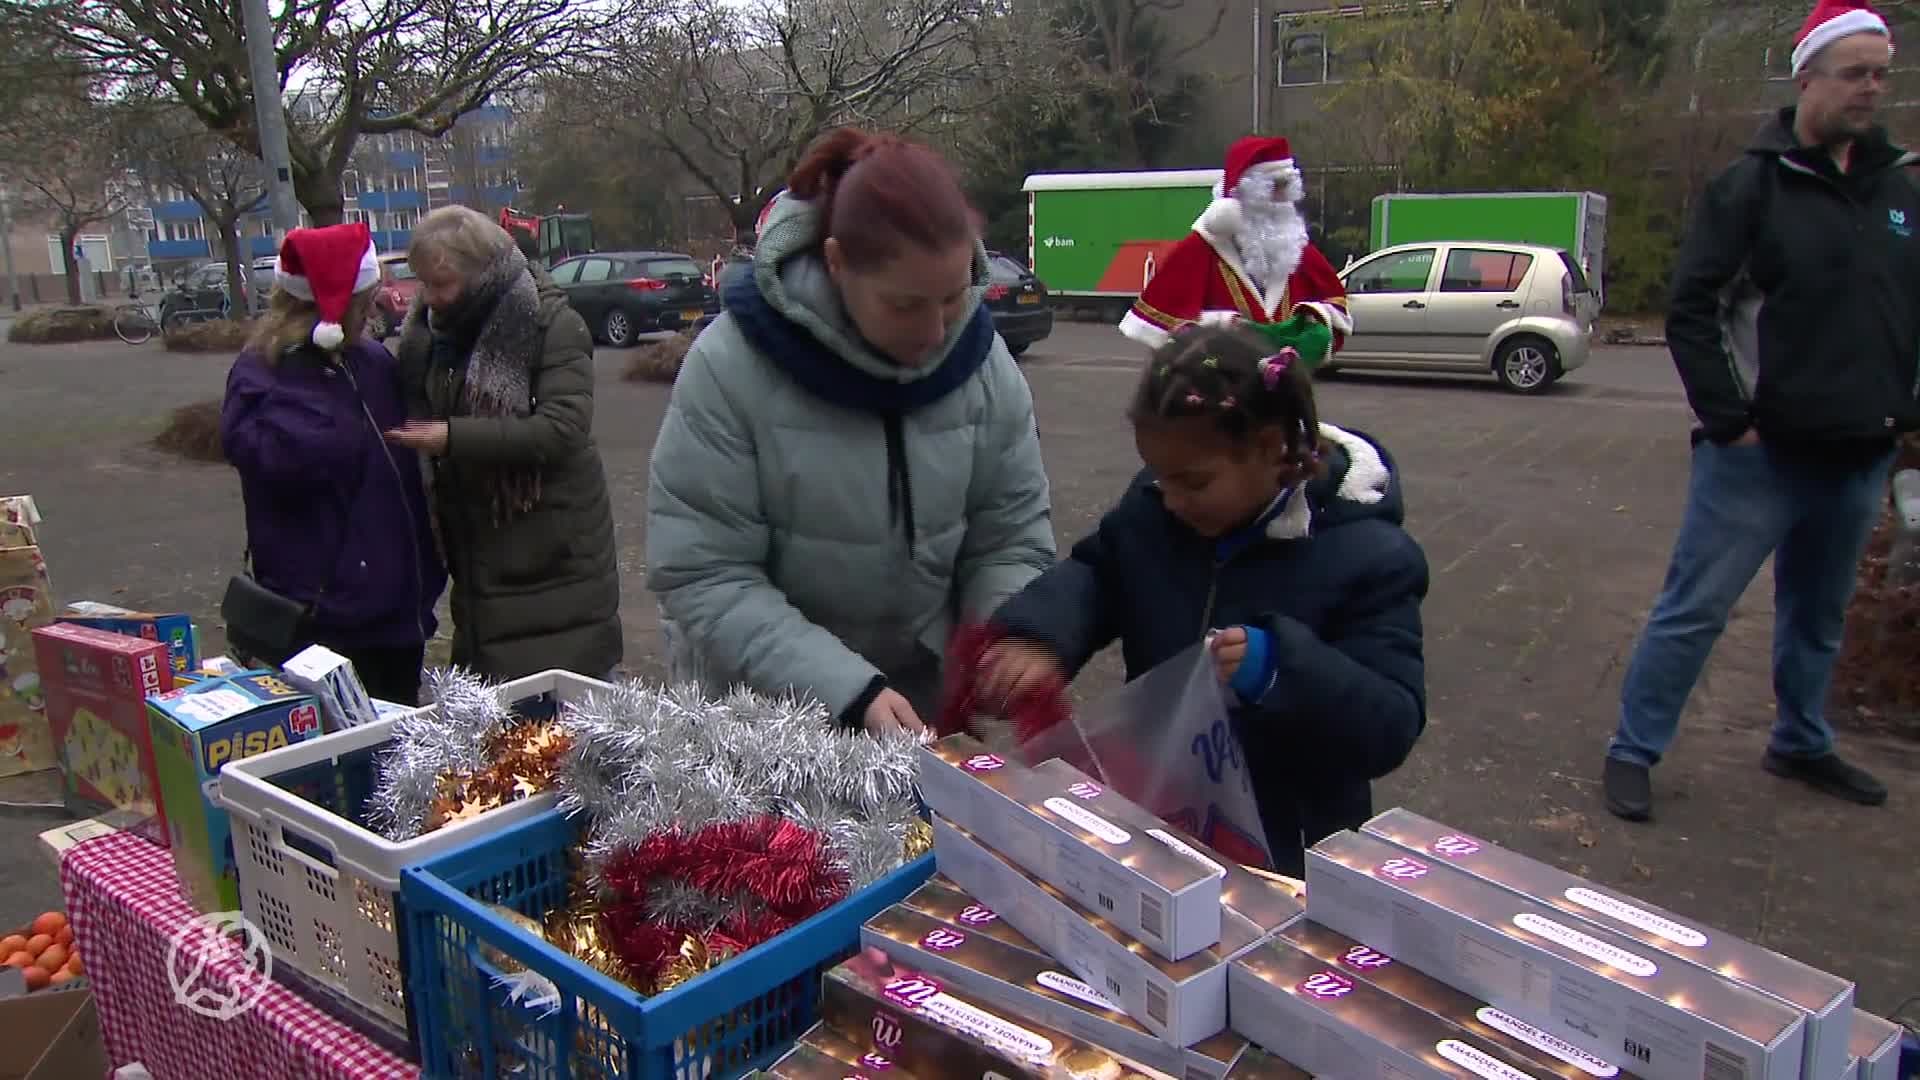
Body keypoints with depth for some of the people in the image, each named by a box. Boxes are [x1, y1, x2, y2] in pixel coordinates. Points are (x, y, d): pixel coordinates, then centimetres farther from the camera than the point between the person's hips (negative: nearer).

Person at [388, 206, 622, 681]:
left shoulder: (553, 325, -12)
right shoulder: (428, 330, 8)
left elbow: (564, 426, -23)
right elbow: (421, 410, 23)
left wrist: (452, 438, -23)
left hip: (555, 549, -6)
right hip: (477, 548, 6)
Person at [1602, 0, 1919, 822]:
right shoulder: (1753, 184, -8)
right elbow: (1691, 310, -13)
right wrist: (1728, 417, -15)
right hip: (1761, 452, -6)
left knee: (1818, 617, 19)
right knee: (1693, 611, -1)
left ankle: (1801, 746, 36)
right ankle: (1632, 752, 10)